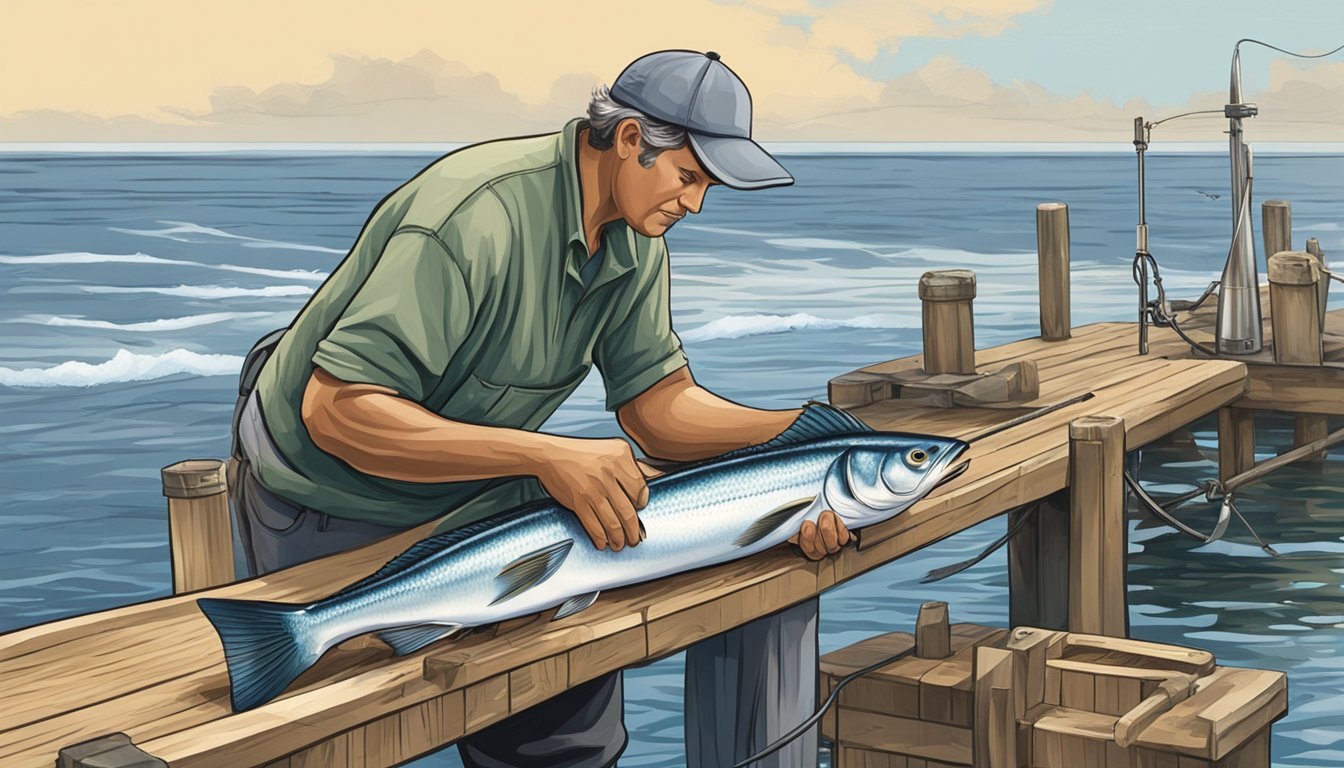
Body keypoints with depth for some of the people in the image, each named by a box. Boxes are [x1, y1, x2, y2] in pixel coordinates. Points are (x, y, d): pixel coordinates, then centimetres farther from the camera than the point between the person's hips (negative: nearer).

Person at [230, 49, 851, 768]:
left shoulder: (635, 241, -6)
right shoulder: (476, 214, -34)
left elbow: (659, 404, -5)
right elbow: (336, 411, -37)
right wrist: (549, 457, -43)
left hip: (467, 499, 7)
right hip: (325, 516, -7)